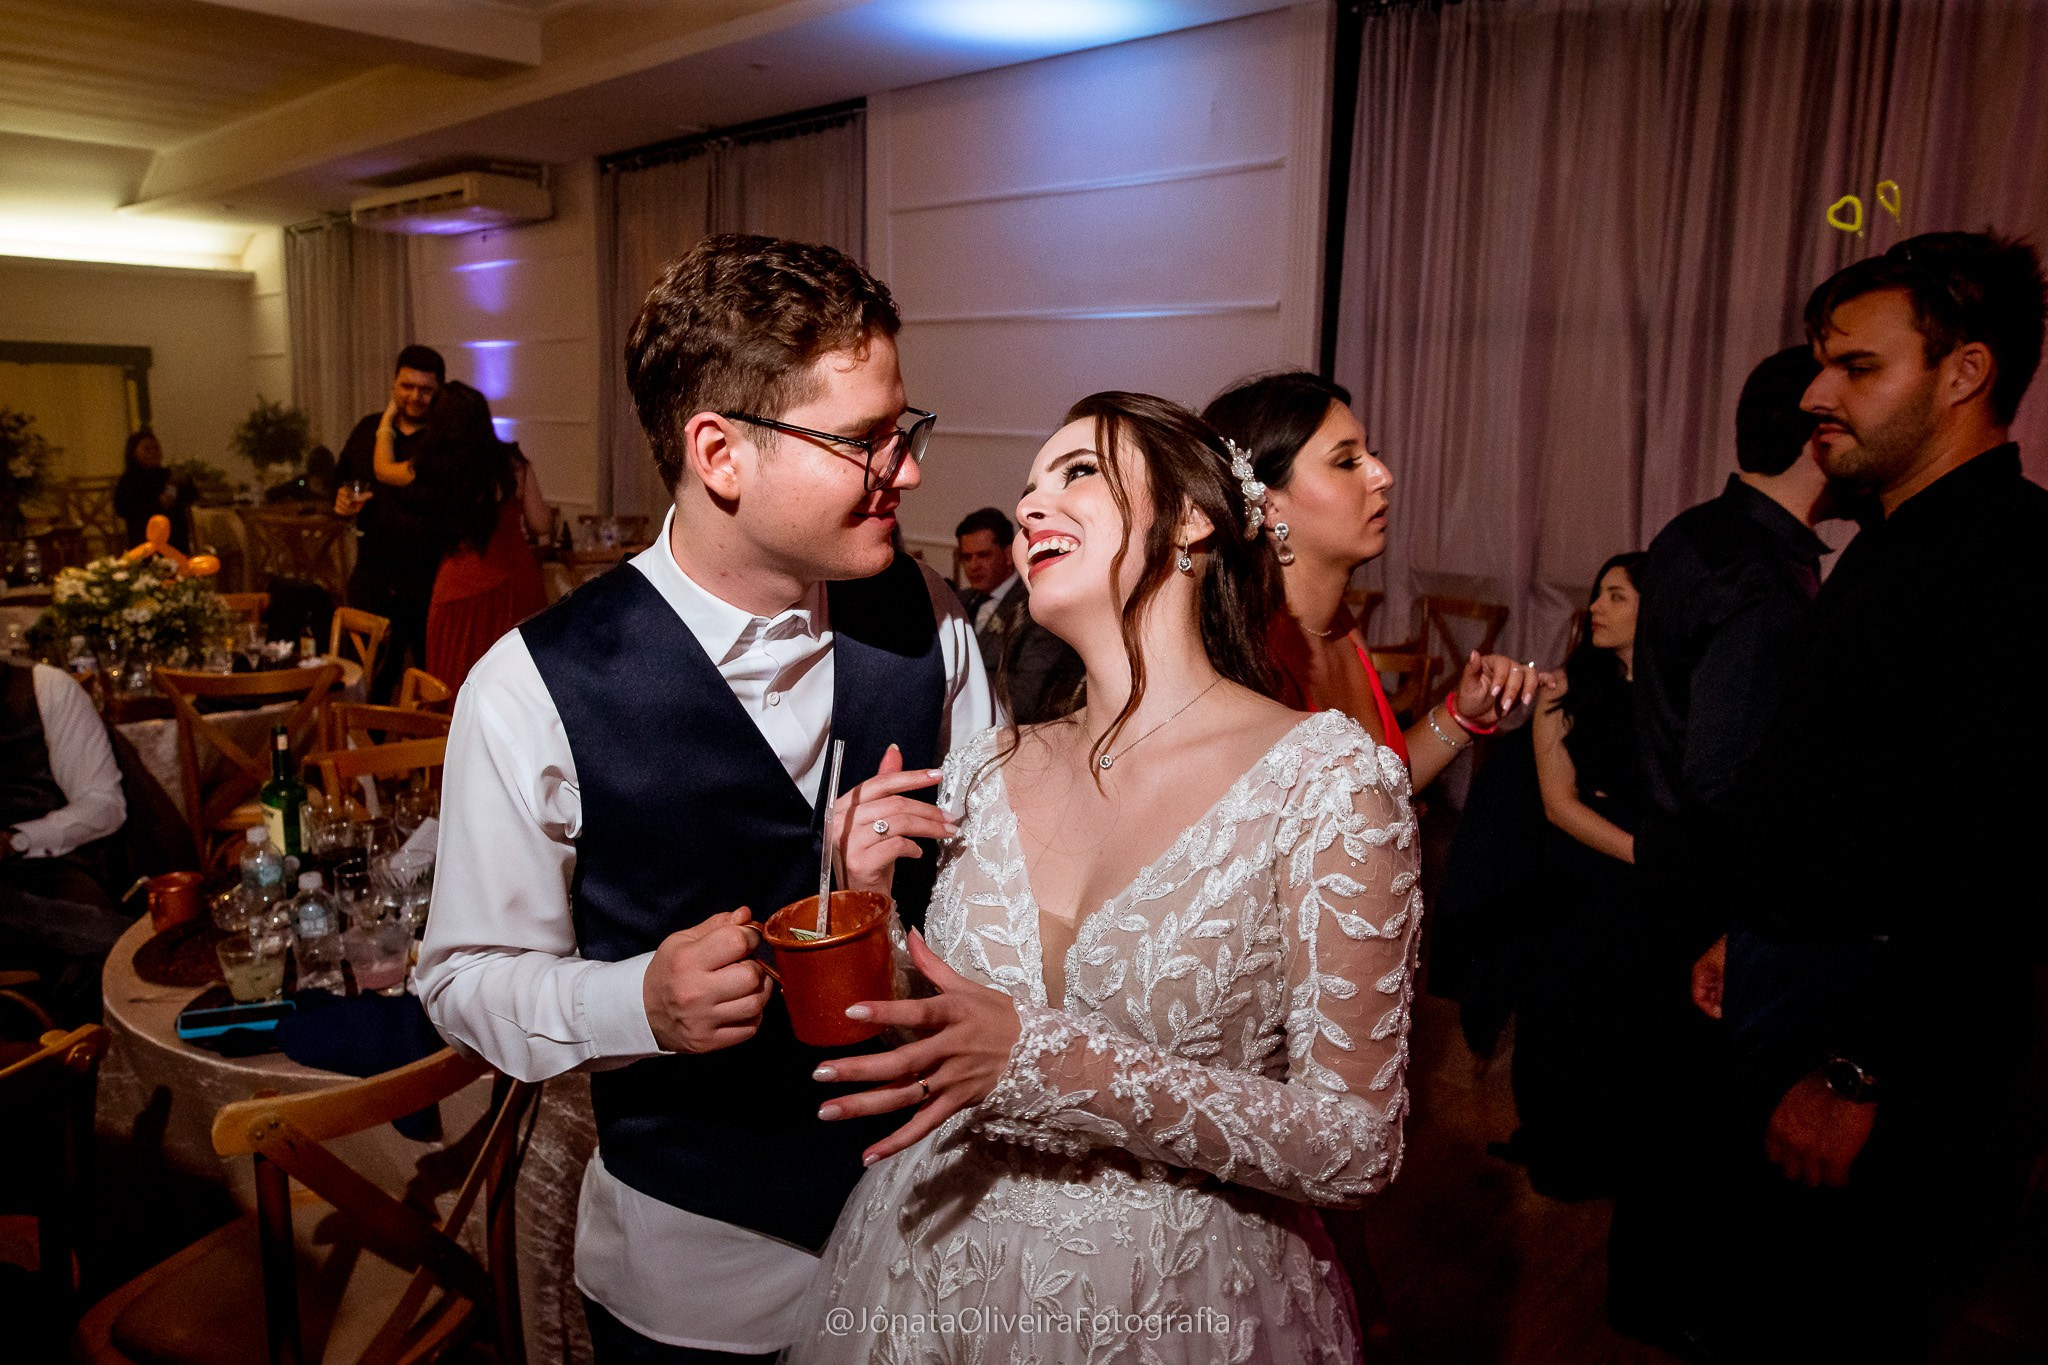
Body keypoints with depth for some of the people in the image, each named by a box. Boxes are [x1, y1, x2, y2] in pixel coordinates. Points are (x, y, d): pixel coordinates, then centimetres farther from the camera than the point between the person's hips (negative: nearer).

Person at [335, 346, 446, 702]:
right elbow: (339, 480, 22)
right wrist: (342, 499, 2)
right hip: (373, 581, 5)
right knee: (373, 683, 13)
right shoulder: (368, 429, 11)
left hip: (432, 583, -4)